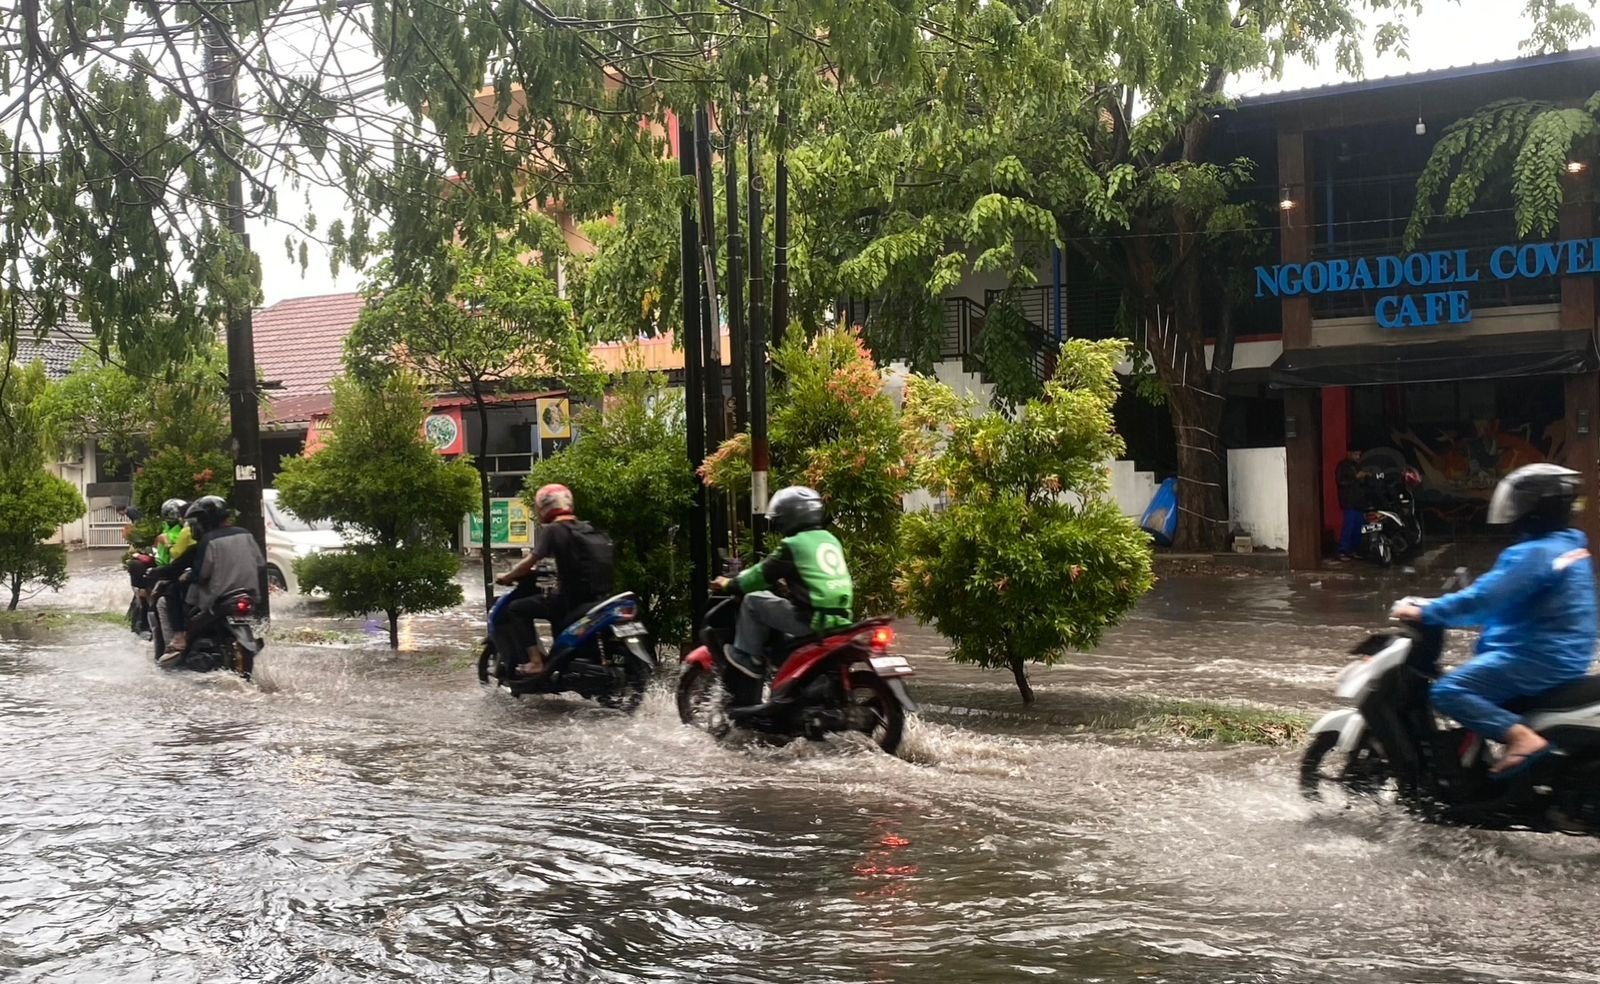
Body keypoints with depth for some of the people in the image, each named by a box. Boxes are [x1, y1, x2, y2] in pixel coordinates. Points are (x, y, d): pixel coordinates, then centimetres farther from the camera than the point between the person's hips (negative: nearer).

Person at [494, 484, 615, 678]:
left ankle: (535, 662, -8)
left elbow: (532, 561, -11)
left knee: (516, 609, 2)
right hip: (601, 598, 8)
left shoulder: (552, 530, -5)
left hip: (572, 597, -8)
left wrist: (507, 577, 3)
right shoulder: (588, 529, 16)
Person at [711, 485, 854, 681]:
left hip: (813, 620, -8)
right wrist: (788, 583, 44)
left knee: (753, 600, 3)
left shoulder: (793, 545, -6)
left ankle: (748, 659, 7)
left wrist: (731, 584, 19)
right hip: (842, 619, 8)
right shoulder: (831, 540, 16)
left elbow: (763, 574, 3)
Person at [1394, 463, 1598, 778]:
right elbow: (1503, 597, 22)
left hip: (1539, 657, -11)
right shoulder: (1568, 545, 14)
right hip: (1562, 654, 11)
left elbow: (1484, 599, -25)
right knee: (1469, 675, 30)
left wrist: (1424, 613, -17)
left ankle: (1521, 736, -28)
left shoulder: (1536, 553, -20)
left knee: (1448, 692, -18)